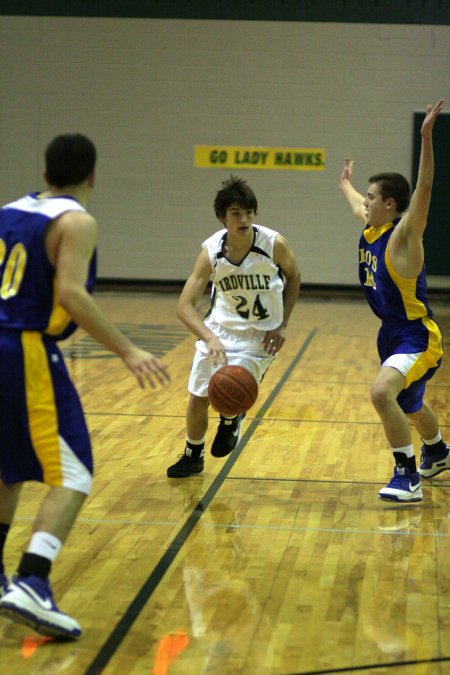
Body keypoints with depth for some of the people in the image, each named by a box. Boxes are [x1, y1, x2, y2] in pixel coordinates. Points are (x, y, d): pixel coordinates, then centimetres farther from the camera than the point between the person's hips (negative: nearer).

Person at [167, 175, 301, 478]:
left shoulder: (274, 244, -22)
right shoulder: (211, 251, -19)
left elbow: (293, 277, 1)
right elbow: (185, 306, -22)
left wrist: (283, 324, -5)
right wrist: (210, 339, -38)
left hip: (260, 333, -2)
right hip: (220, 328, 2)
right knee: (198, 399, 8)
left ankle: (232, 419, 17)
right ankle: (193, 456, 36)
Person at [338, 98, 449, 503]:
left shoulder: (404, 235, -18)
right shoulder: (370, 230, 4)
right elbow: (357, 205, 29)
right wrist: (346, 185, 49)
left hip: (418, 337, -10)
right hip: (391, 333, 10)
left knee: (382, 392, -29)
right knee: (409, 405, 27)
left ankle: (408, 477, -19)